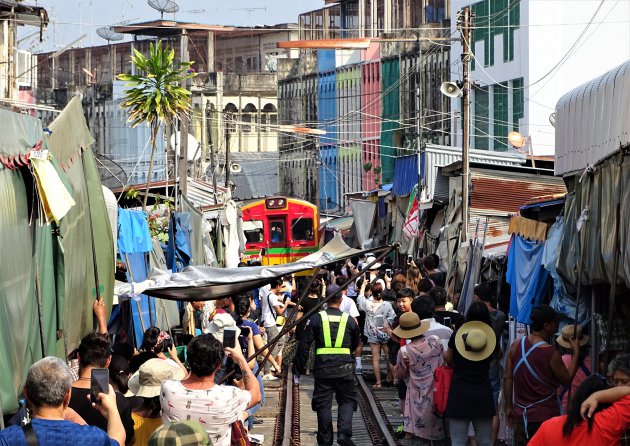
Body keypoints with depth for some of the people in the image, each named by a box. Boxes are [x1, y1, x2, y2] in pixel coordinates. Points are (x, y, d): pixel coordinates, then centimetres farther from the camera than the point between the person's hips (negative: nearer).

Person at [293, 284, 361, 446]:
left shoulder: (316, 318, -2)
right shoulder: (349, 320, 2)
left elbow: (304, 344, -4)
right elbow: (355, 344, 18)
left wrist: (299, 366, 4)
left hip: (323, 367, 0)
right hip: (344, 368, 0)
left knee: (323, 404, 8)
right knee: (347, 400, 11)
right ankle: (344, 433, -10)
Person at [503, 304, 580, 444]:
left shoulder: (516, 345, 1)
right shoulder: (551, 353, -15)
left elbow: (507, 377, 4)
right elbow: (567, 378, -2)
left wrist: (509, 407, 13)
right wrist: (576, 352, 5)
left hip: (522, 415, 5)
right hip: (545, 416, -5)